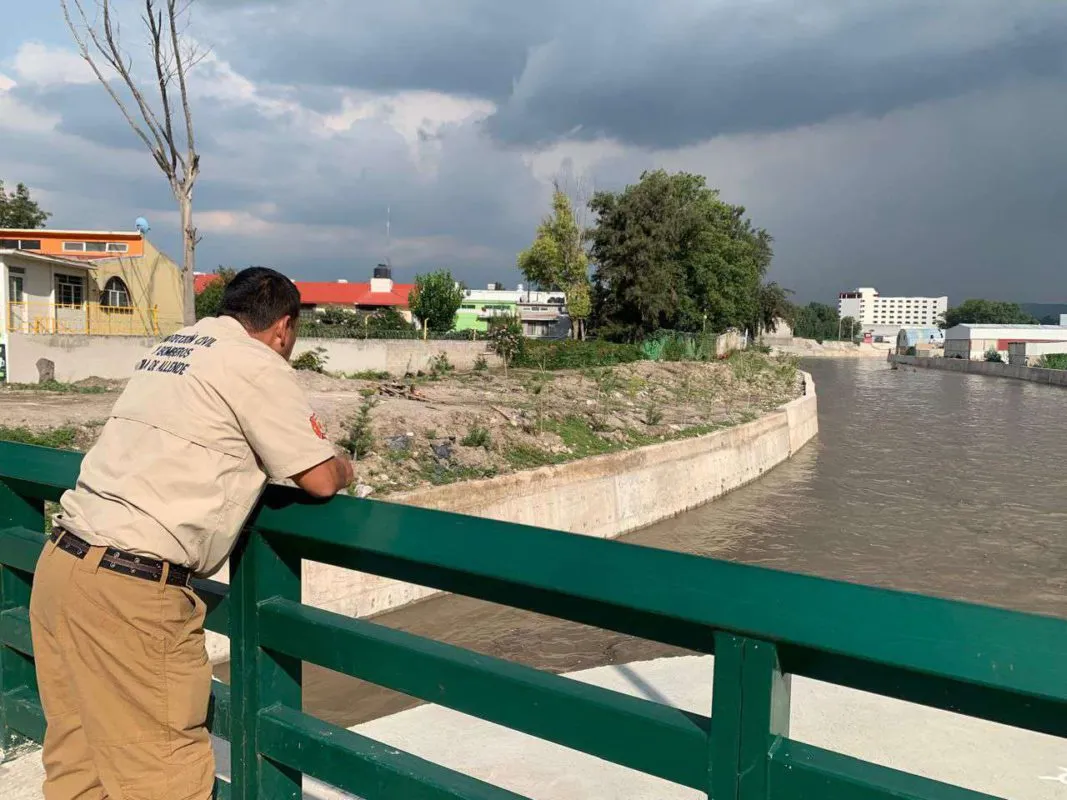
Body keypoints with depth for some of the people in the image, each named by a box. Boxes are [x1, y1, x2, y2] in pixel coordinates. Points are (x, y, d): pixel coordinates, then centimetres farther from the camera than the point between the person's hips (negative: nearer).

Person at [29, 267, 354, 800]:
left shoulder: (170, 347, 17)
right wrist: (343, 469, 16)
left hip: (60, 562, 9)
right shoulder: (257, 364, -6)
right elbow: (319, 480, -5)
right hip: (129, 587, -9)